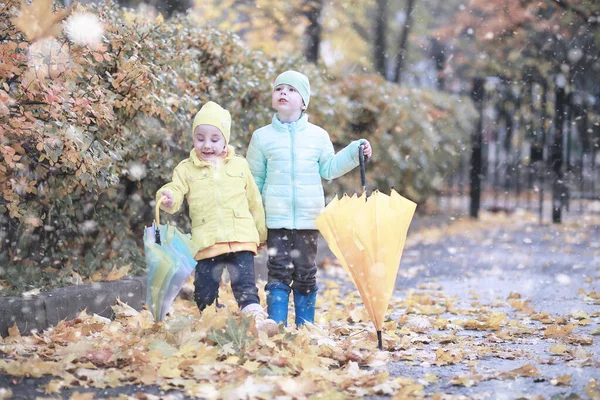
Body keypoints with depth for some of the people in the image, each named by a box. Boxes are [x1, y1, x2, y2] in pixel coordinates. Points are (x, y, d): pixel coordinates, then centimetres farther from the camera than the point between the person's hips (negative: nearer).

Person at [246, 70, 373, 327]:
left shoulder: (318, 136, 7)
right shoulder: (262, 137, 5)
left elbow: (329, 169, 12)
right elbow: (254, 180, 9)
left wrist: (353, 153, 1)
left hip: (308, 219, 1)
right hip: (276, 219, -1)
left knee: (306, 274, 7)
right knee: (279, 273, -5)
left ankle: (305, 327, 15)